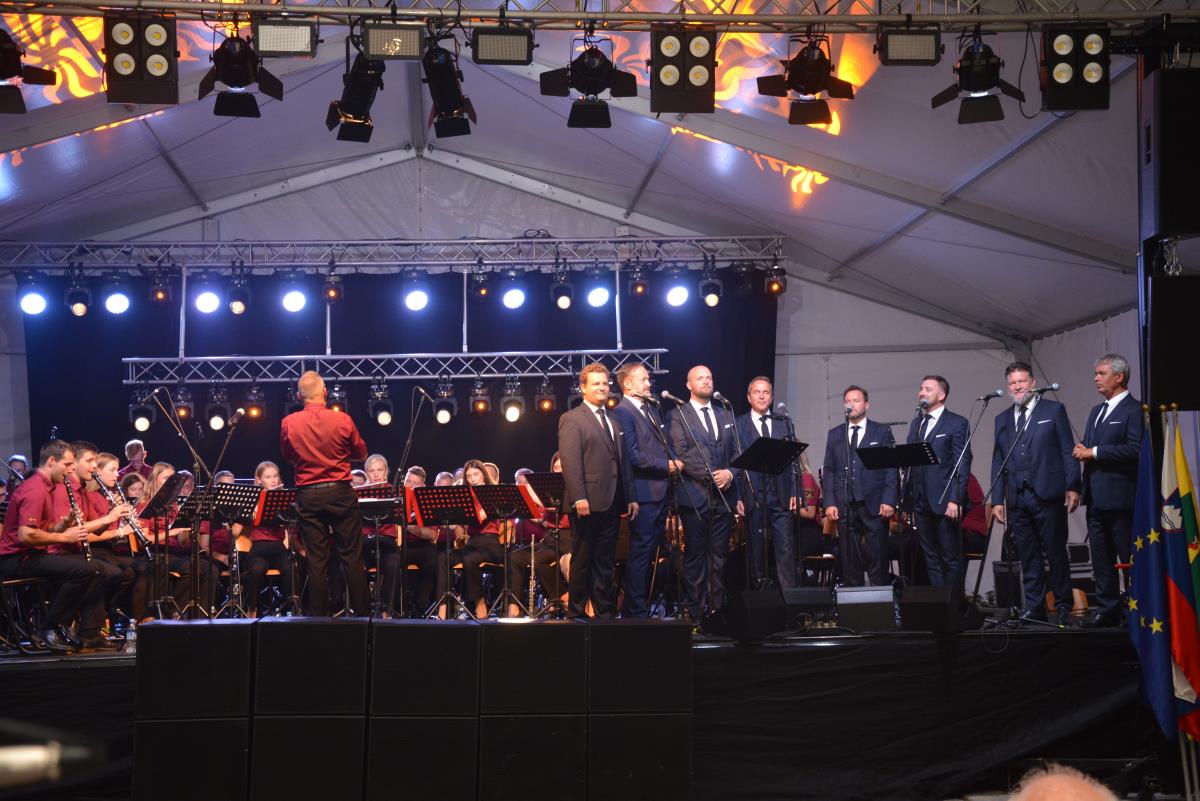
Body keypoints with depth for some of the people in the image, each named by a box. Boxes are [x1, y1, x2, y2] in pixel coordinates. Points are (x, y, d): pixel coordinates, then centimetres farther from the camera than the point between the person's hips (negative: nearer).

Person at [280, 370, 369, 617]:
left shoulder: (288, 424, -6)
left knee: (316, 560, 5)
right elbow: (361, 453, 7)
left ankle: (320, 615, 6)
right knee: (352, 557, 5)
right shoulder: (342, 420, -9)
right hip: (340, 492, -1)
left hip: (308, 495, 1)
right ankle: (361, 613, 7)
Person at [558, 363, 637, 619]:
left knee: (605, 562, 10)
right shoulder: (571, 419, -4)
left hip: (611, 503, 7)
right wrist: (579, 498, -21)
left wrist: (630, 497, 13)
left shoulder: (614, 422, 19)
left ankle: (605, 612, 14)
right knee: (582, 560, 0)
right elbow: (570, 461, -13)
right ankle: (576, 613, 7)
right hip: (588, 502, -7)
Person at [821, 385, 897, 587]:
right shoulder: (834, 434, 15)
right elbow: (829, 470, 11)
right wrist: (829, 502, 1)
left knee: (877, 559, -4)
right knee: (849, 560, 3)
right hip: (845, 507, 2)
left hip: (874, 505, -2)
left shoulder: (882, 432, 7)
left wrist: (888, 501, -8)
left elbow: (891, 469, 2)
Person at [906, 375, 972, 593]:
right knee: (931, 559, 8)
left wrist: (955, 500, -17)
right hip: (920, 502, 6)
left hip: (944, 502, -6)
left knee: (951, 558, -2)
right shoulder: (916, 424, 18)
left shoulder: (957, 424, -2)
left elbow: (962, 465, -8)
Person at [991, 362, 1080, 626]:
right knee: (1028, 557, 6)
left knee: (1056, 554, 0)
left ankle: (1064, 607, 9)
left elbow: (1068, 452, 0)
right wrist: (997, 499, 8)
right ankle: (1034, 607, 11)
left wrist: (1072, 487, -8)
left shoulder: (1053, 410, 4)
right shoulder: (1002, 419, 16)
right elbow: (998, 462, 15)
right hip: (1017, 498, 4)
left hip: (1048, 495, -4)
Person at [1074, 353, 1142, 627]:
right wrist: (1082, 452, -2)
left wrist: (1094, 452, -16)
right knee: (1101, 559, 10)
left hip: (1120, 497, -8)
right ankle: (1107, 610, 16)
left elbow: (1135, 449, -19)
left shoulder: (1134, 410, -8)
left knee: (1129, 560, -4)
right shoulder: (1096, 412, 20)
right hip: (1096, 498, 8)